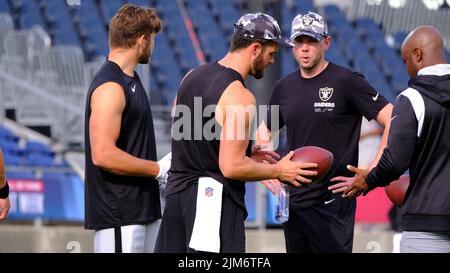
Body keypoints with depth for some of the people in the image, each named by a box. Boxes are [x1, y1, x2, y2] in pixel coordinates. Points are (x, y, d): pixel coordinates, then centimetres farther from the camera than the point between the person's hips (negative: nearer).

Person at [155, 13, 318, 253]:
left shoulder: (193, 77, 9)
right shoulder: (240, 97, -18)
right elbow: (231, 167, -21)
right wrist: (277, 171, -7)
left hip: (177, 190, 9)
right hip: (213, 197, -9)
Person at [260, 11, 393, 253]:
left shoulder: (347, 82, -7)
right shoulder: (283, 87, 11)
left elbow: (393, 122, -13)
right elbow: (266, 131, 27)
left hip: (332, 203, -6)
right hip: (292, 202, 6)